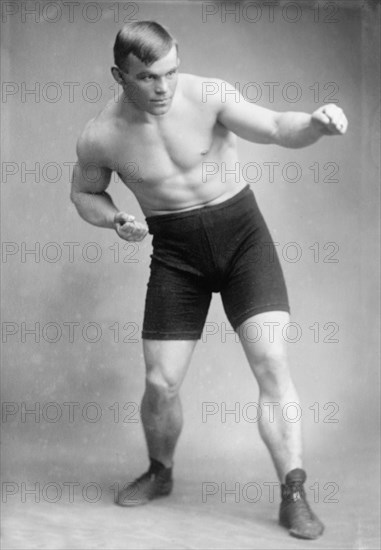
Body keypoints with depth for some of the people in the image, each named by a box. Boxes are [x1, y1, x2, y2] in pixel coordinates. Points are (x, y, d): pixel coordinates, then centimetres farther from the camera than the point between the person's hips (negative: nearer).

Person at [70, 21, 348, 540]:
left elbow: (276, 128, -27)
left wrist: (316, 123, -49)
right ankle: (160, 473, 32)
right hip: (176, 251, 2)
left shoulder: (207, 96, -17)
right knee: (161, 383, 1)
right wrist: (116, 220, -12)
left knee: (272, 361, -14)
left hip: (241, 230, -1)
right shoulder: (101, 137, -10)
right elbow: (84, 192, 9)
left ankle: (294, 496, -4)